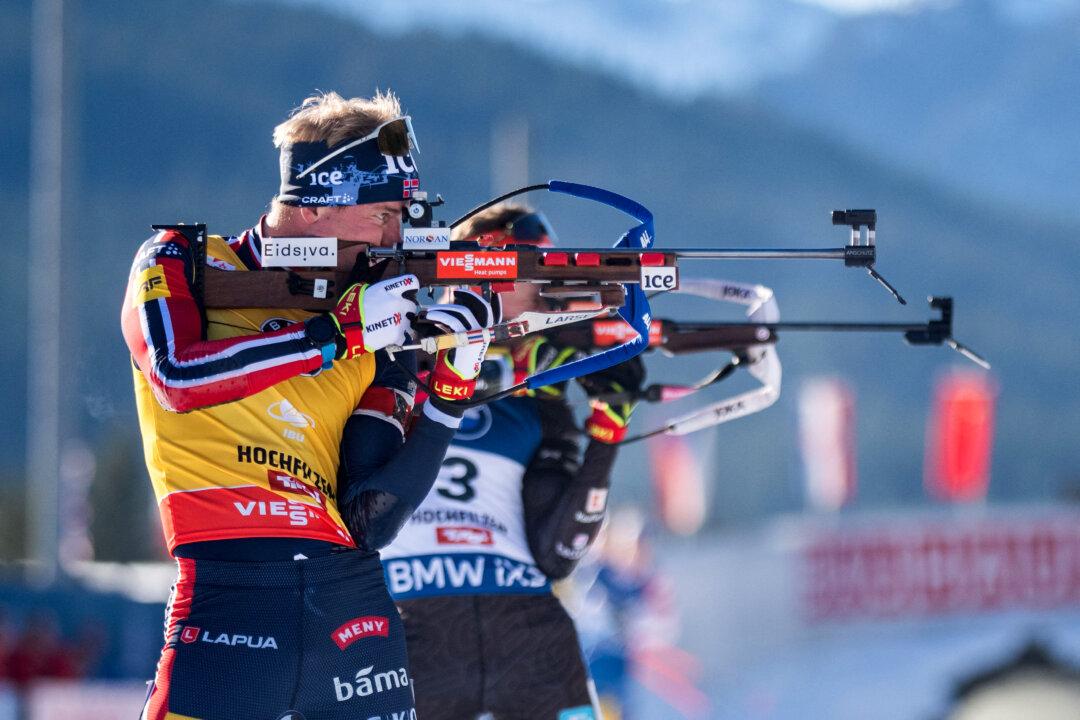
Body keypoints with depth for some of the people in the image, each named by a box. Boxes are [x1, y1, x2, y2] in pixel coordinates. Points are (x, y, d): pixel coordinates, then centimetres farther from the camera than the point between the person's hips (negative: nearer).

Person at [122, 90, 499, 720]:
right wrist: (337, 332, -11)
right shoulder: (181, 264, 8)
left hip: (354, 598, 4)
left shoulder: (381, 335, 15)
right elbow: (177, 376, -12)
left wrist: (452, 390, -3)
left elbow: (370, 516, 6)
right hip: (231, 591, -4)